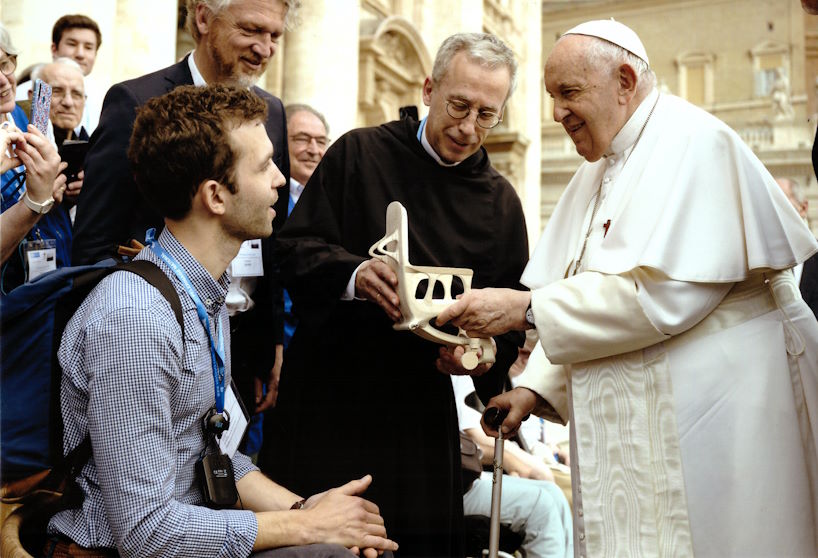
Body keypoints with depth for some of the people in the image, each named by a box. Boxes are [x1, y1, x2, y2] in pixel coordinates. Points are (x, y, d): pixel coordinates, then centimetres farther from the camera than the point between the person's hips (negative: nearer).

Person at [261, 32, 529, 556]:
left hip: (421, 410, 3)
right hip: (326, 397, -2)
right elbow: (293, 248, -5)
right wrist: (353, 274, -25)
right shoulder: (358, 154, -1)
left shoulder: (500, 200, 8)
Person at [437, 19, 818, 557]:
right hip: (629, 428, 8)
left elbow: (663, 293, -24)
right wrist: (538, 387, 2)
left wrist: (527, 308, -20)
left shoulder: (691, 142, -12)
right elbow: (582, 297, 16)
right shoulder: (597, 175, 15)